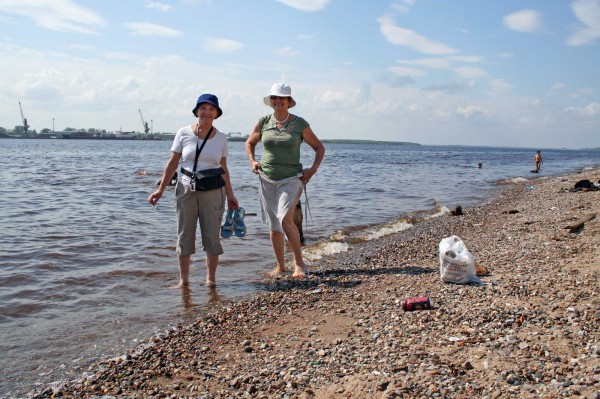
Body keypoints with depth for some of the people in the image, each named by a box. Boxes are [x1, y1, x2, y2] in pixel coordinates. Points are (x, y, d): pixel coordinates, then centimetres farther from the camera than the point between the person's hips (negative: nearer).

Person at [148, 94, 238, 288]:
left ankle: (211, 278, 15)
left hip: (213, 191, 1)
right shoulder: (183, 133, 0)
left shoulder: (221, 138, 4)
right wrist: (160, 190, 0)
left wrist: (230, 195, 12)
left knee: (212, 235, 2)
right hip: (186, 190, 0)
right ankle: (183, 279, 14)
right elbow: (172, 163, 3)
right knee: (184, 235, 4)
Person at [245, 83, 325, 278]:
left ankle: (299, 263, -6)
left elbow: (319, 148, 5)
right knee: (274, 226, 8)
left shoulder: (300, 124, -4)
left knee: (286, 220, -21)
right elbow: (250, 143, 21)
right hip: (267, 179, 4)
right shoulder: (263, 123, 3)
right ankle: (280, 265, 22)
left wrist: (313, 169, -7)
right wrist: (252, 162, 5)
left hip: (291, 179, -3)